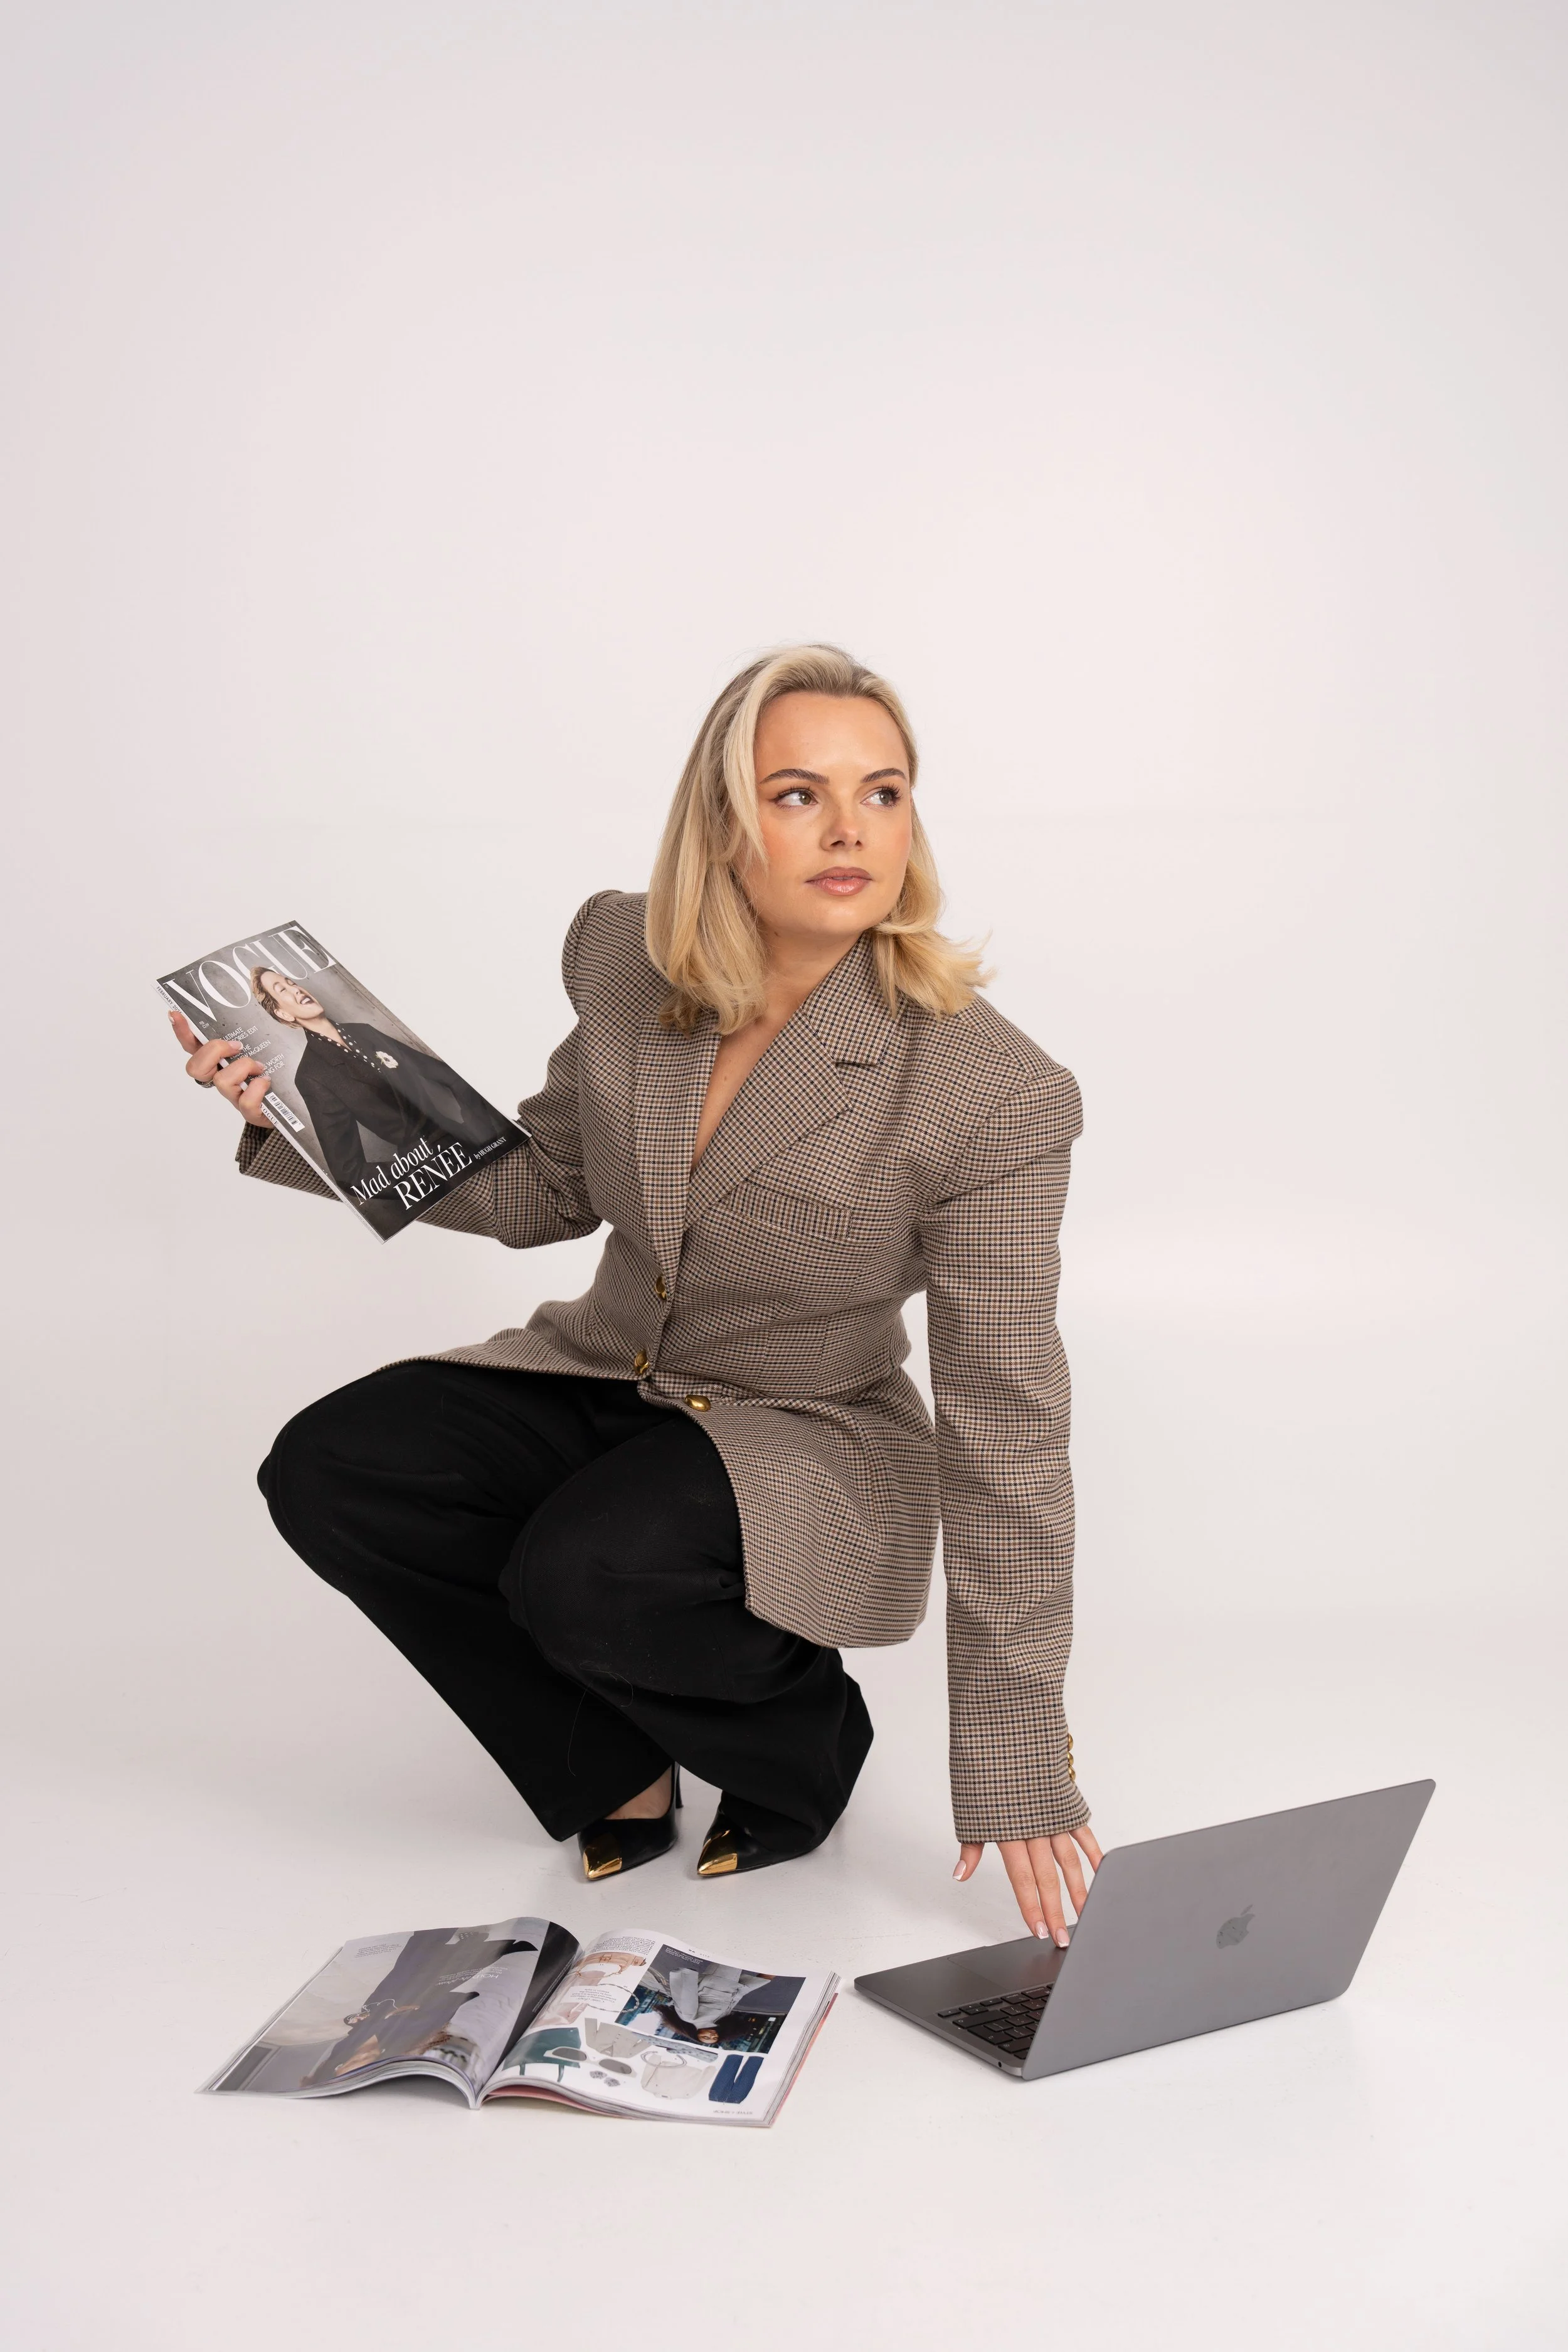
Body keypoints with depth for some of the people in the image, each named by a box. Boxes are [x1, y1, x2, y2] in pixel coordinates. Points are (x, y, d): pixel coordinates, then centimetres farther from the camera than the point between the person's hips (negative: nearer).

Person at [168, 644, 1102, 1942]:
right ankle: (617, 1775, 0)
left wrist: (1018, 1776, -19)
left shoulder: (990, 1093, -23)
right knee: (326, 1471, -19)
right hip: (603, 1382, 5)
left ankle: (804, 1733, 1)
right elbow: (543, 1190, 8)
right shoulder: (629, 960, -8)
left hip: (801, 1448, -5)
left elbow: (1007, 1433, -20)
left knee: (579, 1576, -34)